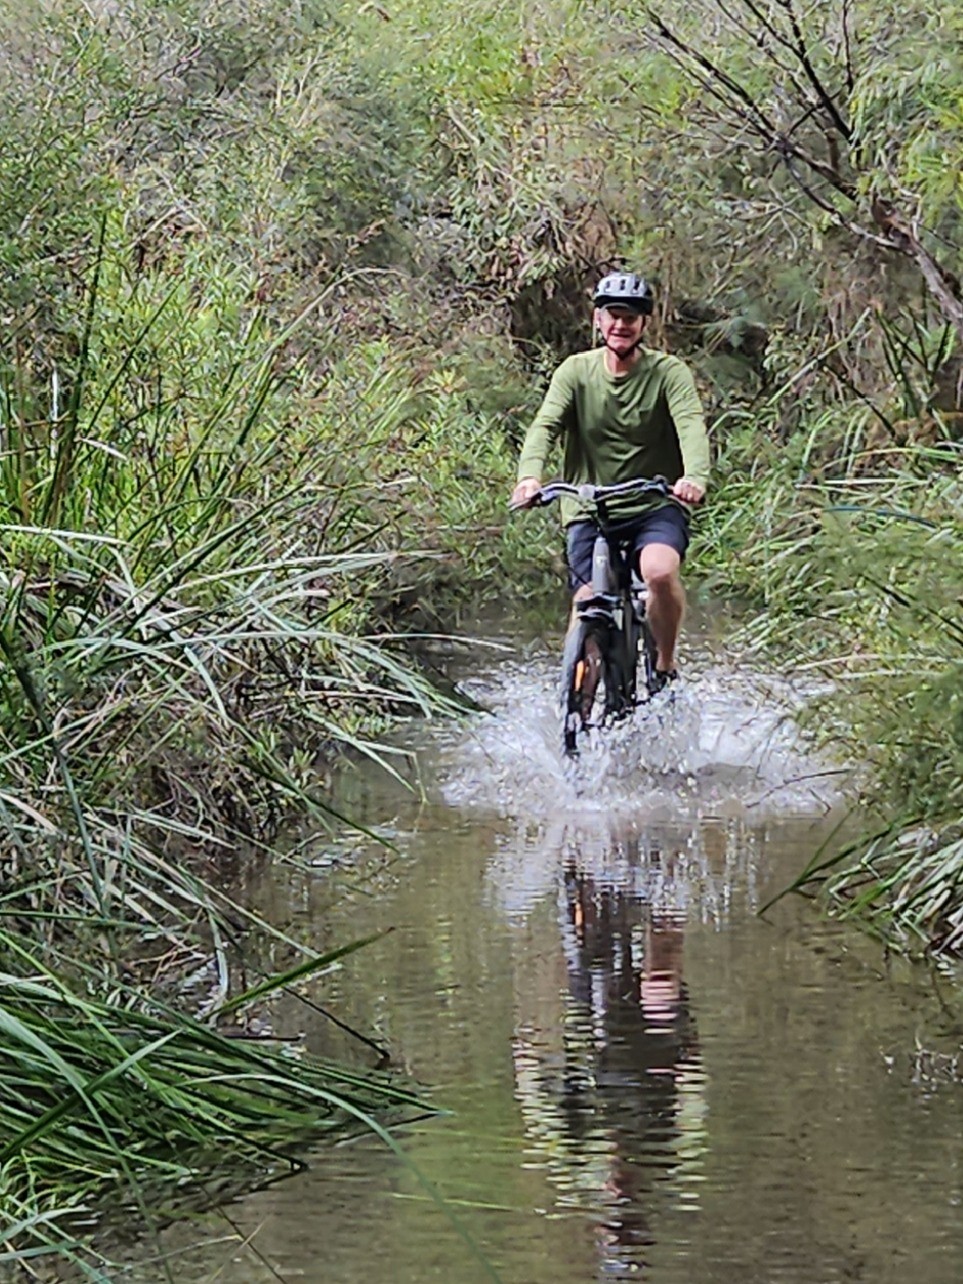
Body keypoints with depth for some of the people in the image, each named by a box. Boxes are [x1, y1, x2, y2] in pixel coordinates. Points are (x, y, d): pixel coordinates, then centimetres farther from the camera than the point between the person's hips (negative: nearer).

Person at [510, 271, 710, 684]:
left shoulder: (669, 372, -4)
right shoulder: (576, 371, 0)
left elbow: (691, 425, -21)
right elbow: (545, 425, -14)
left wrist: (695, 477, -43)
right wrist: (530, 476, -36)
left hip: (655, 507, -1)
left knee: (661, 572, -29)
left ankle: (666, 666, -5)